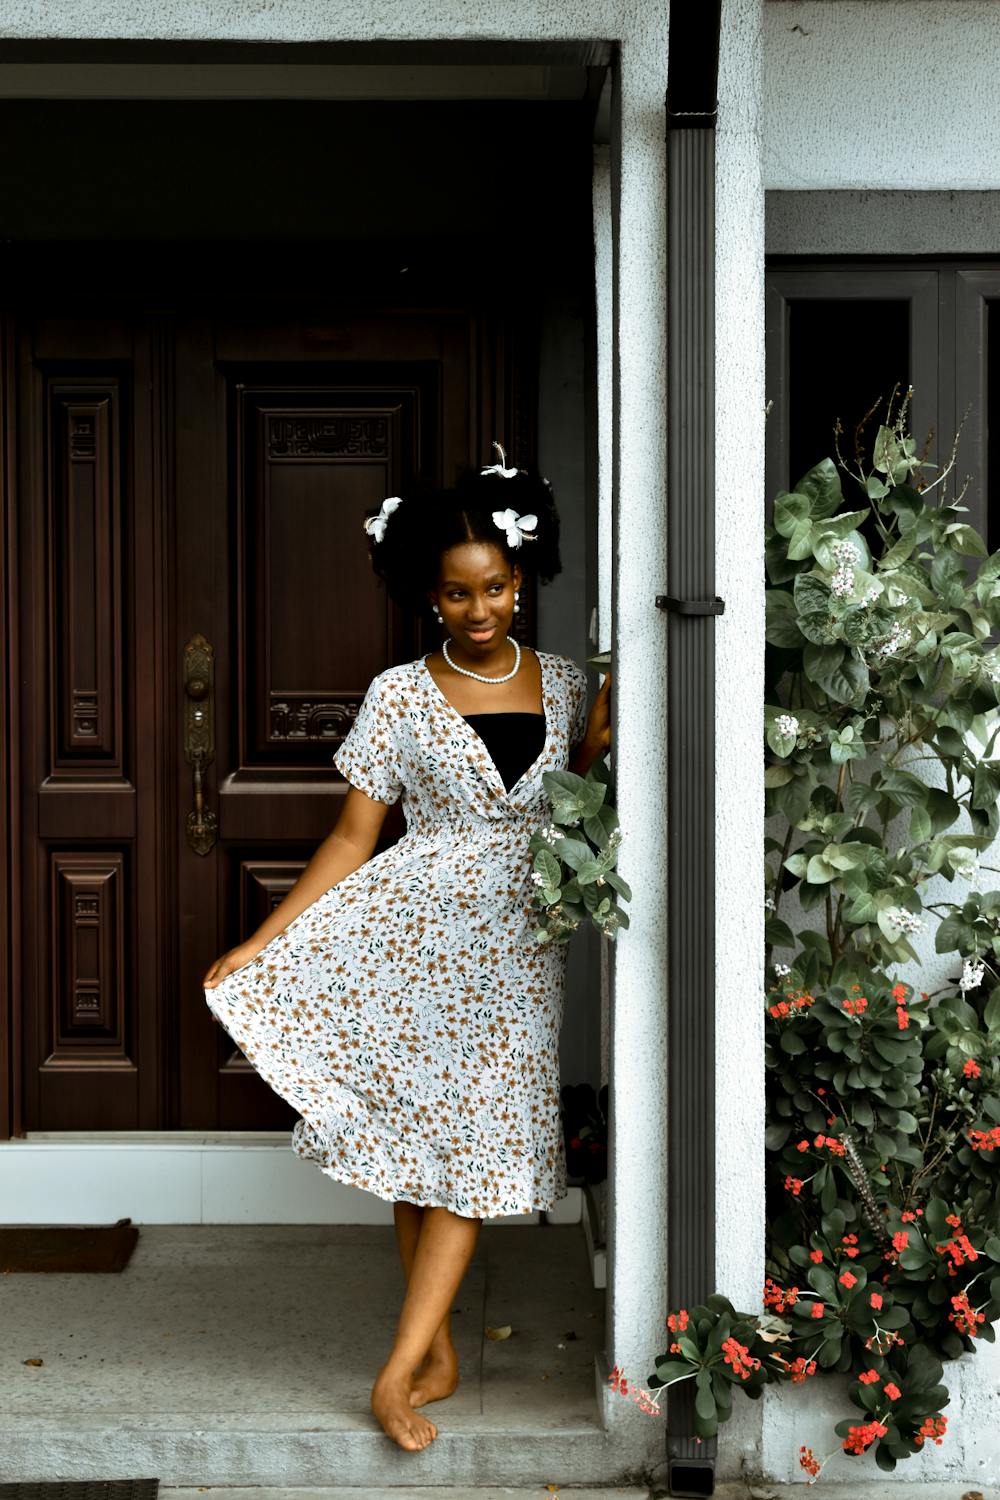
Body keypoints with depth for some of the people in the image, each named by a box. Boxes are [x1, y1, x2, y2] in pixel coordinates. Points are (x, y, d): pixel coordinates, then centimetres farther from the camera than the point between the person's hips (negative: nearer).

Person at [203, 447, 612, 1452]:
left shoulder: (563, 684, 6)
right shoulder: (401, 695, -2)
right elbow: (353, 838, -1)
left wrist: (602, 732, -3)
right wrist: (261, 939, -7)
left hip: (515, 945, 2)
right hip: (412, 928, -1)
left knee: (473, 1145, -5)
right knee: (418, 1139, 2)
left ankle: (399, 1371, 1)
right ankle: (439, 1349, 19)